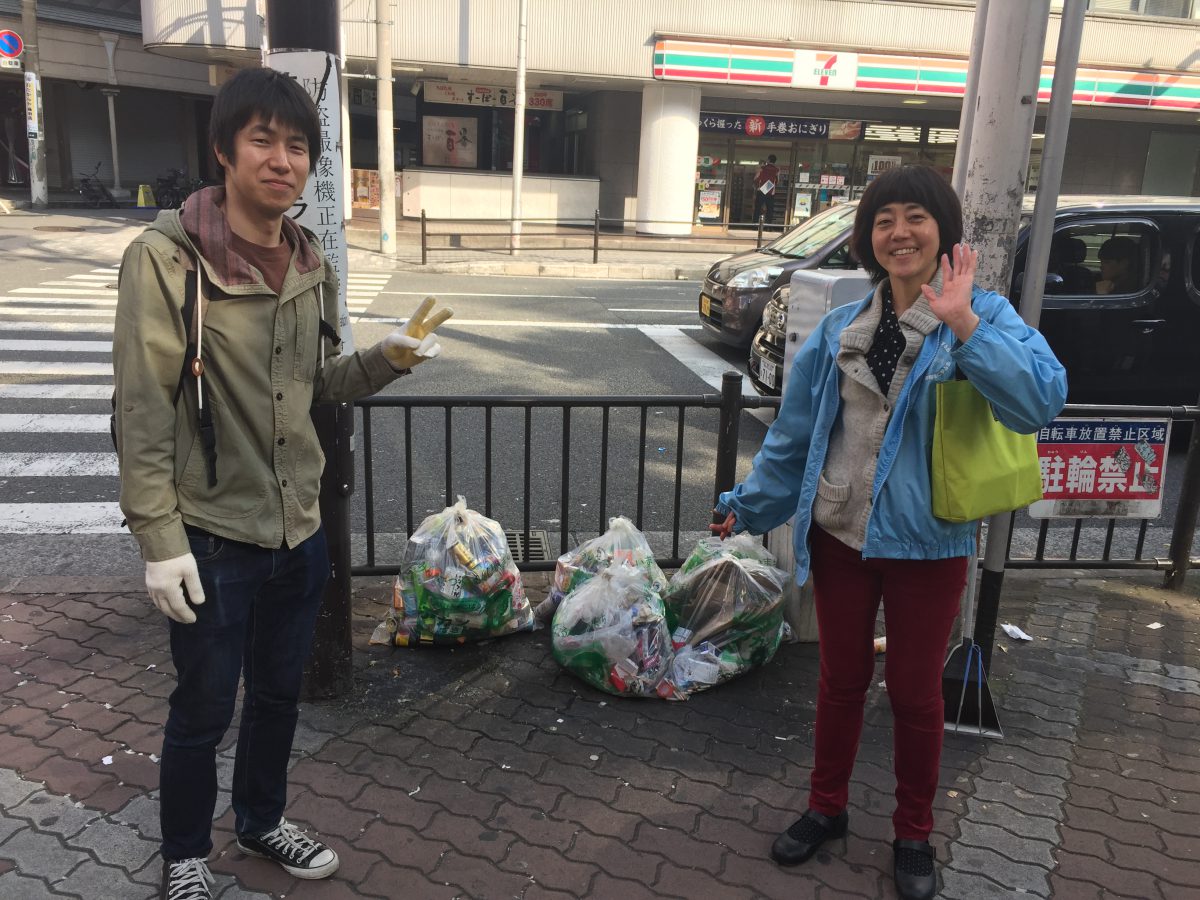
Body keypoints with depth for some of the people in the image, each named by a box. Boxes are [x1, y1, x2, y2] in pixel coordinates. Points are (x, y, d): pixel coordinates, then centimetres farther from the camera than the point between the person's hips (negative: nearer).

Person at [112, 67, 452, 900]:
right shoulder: (166, 258, -15)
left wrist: (388, 359, -3)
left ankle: (262, 822, 46)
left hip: (299, 527, 6)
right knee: (205, 708, 12)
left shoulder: (312, 264, 3)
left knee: (279, 691, 21)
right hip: (212, 535, -5)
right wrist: (160, 539, -17)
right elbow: (142, 411, -15)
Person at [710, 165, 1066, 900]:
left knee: (916, 693, 12)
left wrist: (963, 325, -36)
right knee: (842, 680, 17)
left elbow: (1041, 401, -29)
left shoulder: (984, 316, -10)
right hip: (840, 536, 3)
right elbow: (795, 431, 9)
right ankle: (827, 808, 39)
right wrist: (751, 505, 13)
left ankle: (915, 836, 35)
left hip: (927, 544, -3)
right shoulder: (840, 329, 2)